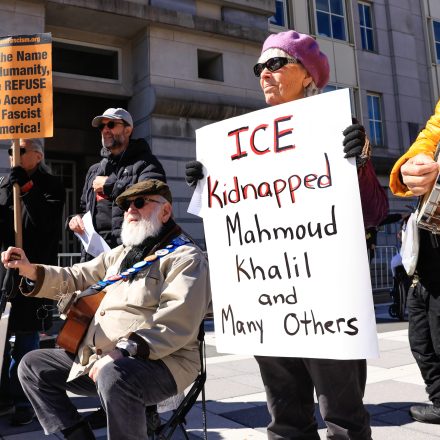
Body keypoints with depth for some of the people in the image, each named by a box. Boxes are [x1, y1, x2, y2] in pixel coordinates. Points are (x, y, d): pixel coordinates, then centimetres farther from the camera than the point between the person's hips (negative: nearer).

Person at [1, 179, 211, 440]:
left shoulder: (186, 257, -7)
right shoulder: (121, 254, 21)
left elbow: (177, 323, -20)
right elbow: (76, 278, 22)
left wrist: (124, 351, -29)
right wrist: (30, 270, 5)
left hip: (159, 360, -8)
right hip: (99, 358, 9)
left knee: (114, 375, -39)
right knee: (33, 366, 9)